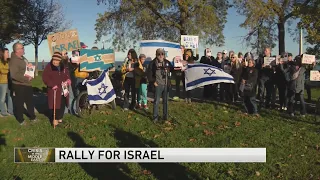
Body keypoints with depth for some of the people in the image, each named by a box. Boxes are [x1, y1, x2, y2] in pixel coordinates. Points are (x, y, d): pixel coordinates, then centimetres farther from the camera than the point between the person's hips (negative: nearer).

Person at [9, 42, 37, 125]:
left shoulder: (23, 58, 10)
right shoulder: (14, 60, -20)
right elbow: (14, 75, -29)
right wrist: (26, 78, -23)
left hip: (27, 84, 9)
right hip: (19, 85, -9)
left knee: (30, 102, 18)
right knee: (19, 103, 5)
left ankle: (32, 117, 32)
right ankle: (20, 120, 19)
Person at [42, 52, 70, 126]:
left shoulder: (63, 67, 9)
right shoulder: (49, 67, -8)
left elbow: (67, 75, 24)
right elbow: (45, 77, -13)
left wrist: (68, 80, 2)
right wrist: (52, 85, -22)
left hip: (63, 90, 6)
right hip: (54, 90, -6)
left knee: (62, 105, 11)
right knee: (55, 105, -5)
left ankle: (60, 118, 26)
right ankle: (55, 119, 10)